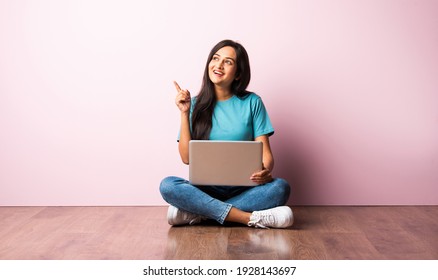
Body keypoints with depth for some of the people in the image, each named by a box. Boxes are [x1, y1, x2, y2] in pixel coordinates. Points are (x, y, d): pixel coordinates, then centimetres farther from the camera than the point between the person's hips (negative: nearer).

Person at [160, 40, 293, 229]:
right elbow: (187, 157, -1)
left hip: (244, 189, 0)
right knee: (168, 185, -28)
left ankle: (196, 213, -24)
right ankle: (251, 218, -31)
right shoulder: (196, 105, 5)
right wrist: (184, 114, -7)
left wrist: (266, 170, -24)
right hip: (206, 188, 0)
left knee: (280, 187, -29)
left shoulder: (252, 102, 3)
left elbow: (265, 152, -1)